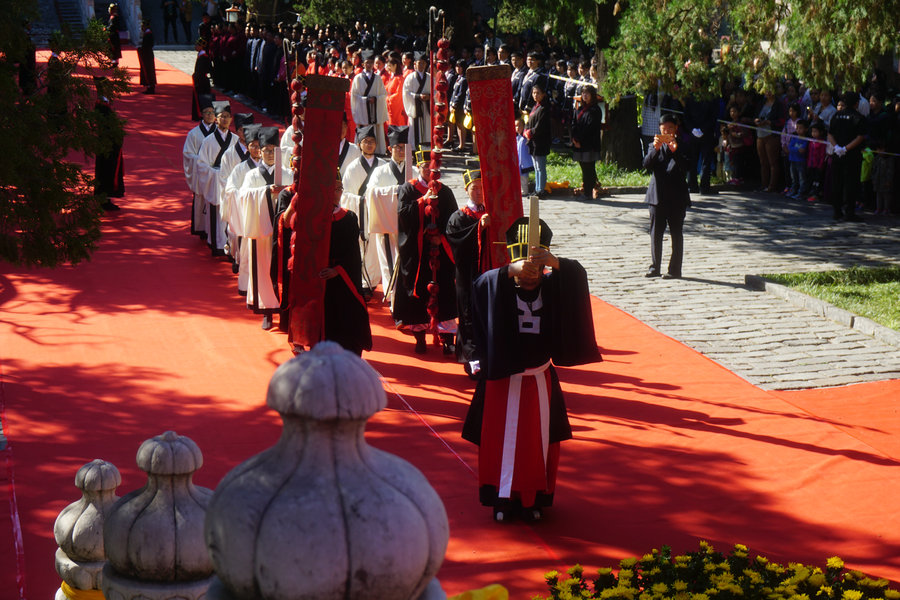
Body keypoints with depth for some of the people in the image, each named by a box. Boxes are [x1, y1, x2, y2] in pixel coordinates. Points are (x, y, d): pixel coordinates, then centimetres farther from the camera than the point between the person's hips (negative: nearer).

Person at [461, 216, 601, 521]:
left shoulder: (552, 287, -3)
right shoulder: (498, 288, -9)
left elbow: (578, 275, -19)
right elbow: (482, 283, -30)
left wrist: (553, 262, -41)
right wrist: (511, 270, -50)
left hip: (540, 380, 2)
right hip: (504, 380, -2)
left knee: (539, 440, 8)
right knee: (504, 439, 4)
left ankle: (533, 498, 22)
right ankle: (504, 498, 17)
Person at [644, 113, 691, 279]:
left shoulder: (681, 146, 2)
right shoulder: (655, 146, 9)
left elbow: (685, 167, -12)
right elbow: (646, 164, -6)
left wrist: (675, 151, -26)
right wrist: (655, 149, -22)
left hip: (676, 196, -2)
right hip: (657, 195, 2)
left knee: (676, 233, 1)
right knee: (655, 232, 6)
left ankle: (675, 269, 4)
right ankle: (654, 267, 14)